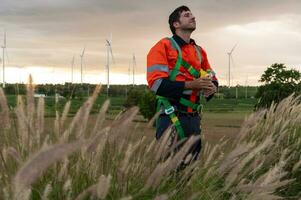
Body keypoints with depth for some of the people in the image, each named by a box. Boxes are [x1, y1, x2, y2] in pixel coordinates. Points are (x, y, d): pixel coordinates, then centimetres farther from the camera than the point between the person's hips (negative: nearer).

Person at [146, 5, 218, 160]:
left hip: (194, 118, 7)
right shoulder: (163, 47, -4)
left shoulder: (199, 51, 17)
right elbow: (157, 83, -14)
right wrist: (190, 85, -21)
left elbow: (212, 78, 22)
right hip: (172, 117, -7)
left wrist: (212, 87, -4)